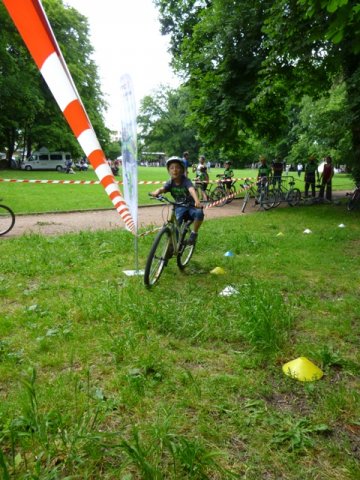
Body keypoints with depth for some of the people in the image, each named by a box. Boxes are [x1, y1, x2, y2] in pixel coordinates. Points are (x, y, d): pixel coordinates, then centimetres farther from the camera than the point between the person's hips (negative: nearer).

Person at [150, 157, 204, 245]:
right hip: (180, 207, 3)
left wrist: (197, 201, -57)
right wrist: (156, 192, -51)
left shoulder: (186, 181, -16)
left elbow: (192, 190, -36)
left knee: (199, 213, -33)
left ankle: (194, 233, -10)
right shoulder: (170, 183, -6)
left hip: (191, 206, -3)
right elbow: (162, 189, -25)